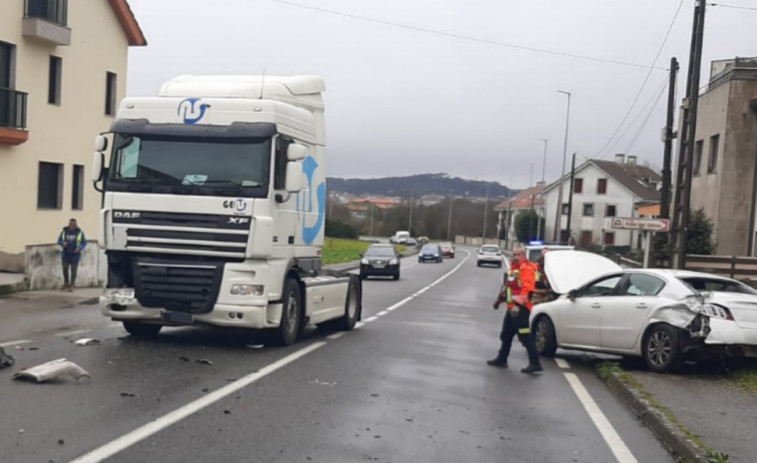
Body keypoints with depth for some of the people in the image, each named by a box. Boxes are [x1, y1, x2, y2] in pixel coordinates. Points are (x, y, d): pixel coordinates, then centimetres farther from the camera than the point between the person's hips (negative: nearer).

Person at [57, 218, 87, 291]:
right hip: (65, 254, 2)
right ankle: (66, 283, 16)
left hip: (75, 255, -2)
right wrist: (63, 243, -15)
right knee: (65, 269, -3)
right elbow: (59, 241, 8)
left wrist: (79, 248, -18)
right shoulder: (64, 231, 5)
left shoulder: (79, 232, 0)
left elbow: (84, 243, 1)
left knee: (73, 270, -2)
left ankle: (72, 285, 5)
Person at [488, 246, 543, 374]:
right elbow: (507, 286, 27)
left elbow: (527, 288, -23)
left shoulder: (526, 268, -12)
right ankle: (501, 359, 29)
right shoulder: (514, 268, 19)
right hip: (512, 307, 10)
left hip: (520, 308, -10)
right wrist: (500, 299, 30)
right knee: (506, 335, 18)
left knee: (525, 336, -11)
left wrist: (520, 303, -31)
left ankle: (535, 364, -8)